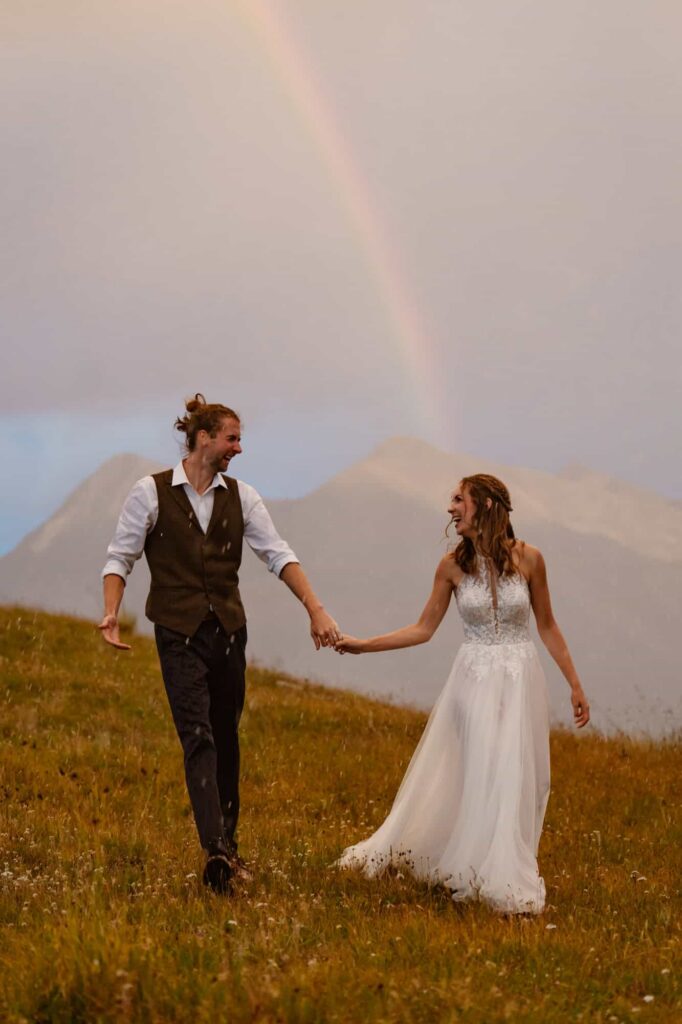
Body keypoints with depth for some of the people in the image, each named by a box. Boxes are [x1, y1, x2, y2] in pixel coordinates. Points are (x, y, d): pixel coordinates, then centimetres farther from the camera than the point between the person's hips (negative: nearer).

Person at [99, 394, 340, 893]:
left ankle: (228, 843, 20)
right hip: (180, 632, -4)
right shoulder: (151, 492, -4)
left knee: (226, 736, 9)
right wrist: (111, 612, -17)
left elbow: (278, 553, 0)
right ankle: (216, 851, -22)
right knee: (198, 736, -13)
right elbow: (120, 556, -2)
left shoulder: (241, 496, 6)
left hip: (229, 628, 4)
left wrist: (316, 609, -10)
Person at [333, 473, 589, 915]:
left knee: (514, 778, 0)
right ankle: (477, 874, 10)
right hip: (475, 680, 1)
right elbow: (424, 629, 5)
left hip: (521, 680, -1)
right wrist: (363, 645, -2)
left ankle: (505, 881, 13)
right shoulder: (453, 565, -2)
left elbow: (547, 626, 4)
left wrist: (575, 685, 5)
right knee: (474, 776, 0)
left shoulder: (528, 558, -6)